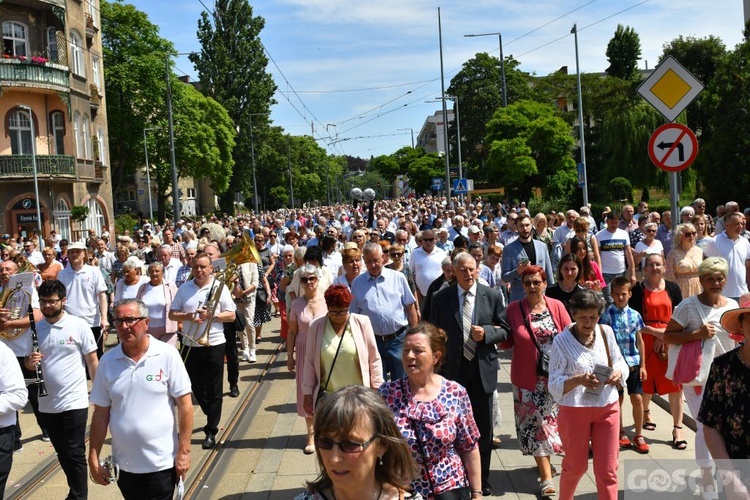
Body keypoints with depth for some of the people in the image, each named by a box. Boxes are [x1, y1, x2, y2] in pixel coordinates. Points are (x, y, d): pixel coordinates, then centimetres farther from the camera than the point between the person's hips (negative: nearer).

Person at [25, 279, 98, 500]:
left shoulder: (79, 325, -8)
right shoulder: (35, 328, 4)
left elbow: (92, 361, -5)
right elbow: (28, 361, 13)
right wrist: (30, 362, -11)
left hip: (74, 402, -5)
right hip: (47, 403, 5)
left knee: (75, 454, 1)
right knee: (62, 454, 18)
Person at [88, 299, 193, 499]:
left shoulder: (167, 355, -10)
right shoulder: (107, 360, -1)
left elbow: (184, 405, -8)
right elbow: (101, 413, 4)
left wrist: (184, 451, -10)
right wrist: (93, 458, 3)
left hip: (161, 464, -3)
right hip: (124, 466, 4)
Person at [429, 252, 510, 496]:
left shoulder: (492, 296, -1)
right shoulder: (441, 298, -2)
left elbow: (504, 330, 3)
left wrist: (486, 333, -18)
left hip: (483, 370, 0)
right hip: (453, 370, 0)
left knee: (484, 429, 10)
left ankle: (482, 479, 26)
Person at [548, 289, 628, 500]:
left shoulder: (606, 333, -2)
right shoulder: (562, 341, -11)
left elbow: (621, 363, 9)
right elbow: (555, 385, -12)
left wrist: (618, 374, -14)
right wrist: (578, 380, -30)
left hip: (607, 408, 2)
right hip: (574, 410, -2)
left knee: (607, 470, 5)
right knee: (576, 466, 16)